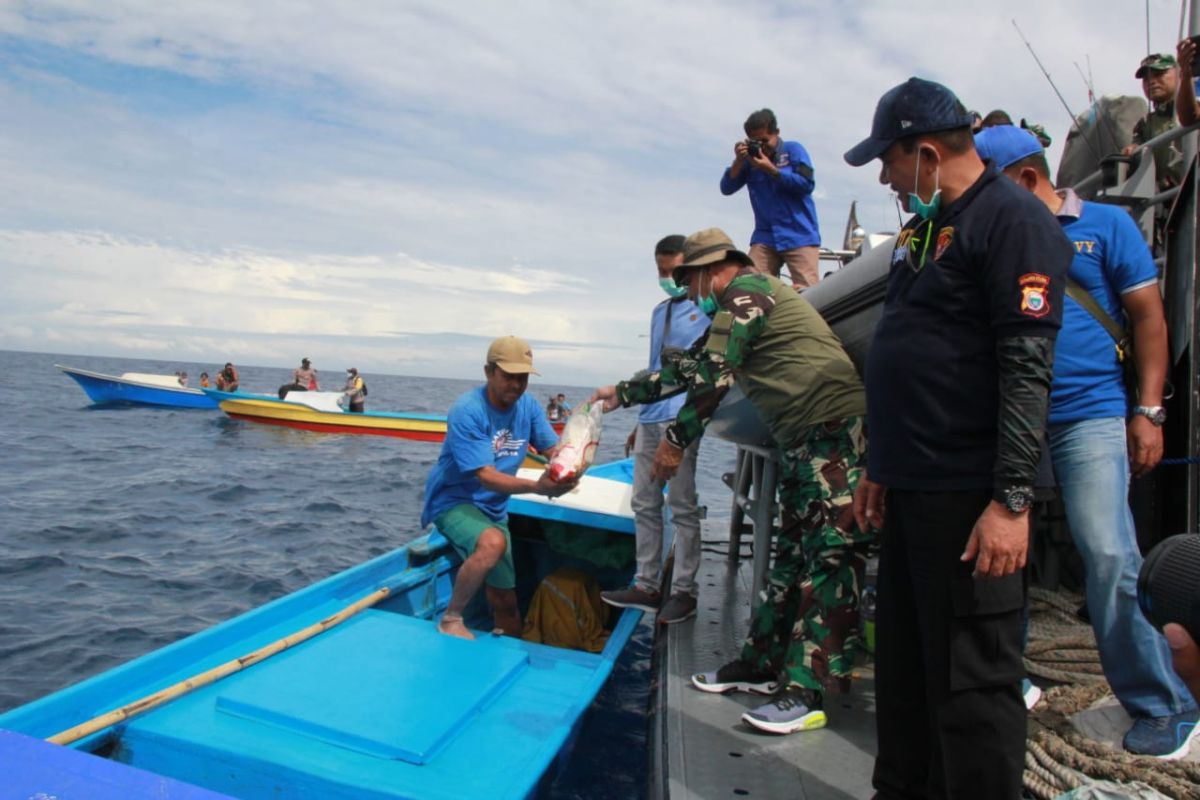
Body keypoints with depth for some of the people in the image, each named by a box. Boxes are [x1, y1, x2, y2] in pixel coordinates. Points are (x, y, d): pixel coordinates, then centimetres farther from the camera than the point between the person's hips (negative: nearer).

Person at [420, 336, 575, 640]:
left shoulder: (528, 405, -4)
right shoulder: (467, 411, -24)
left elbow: (554, 449, -7)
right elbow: (486, 476, -30)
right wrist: (537, 487, -45)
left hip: (494, 508, 7)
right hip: (454, 501, -6)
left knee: (505, 600, 9)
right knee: (493, 542, -36)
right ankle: (450, 620, -17)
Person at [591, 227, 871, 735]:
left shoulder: (746, 289, -8)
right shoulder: (735, 309, 23)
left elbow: (714, 375, -15)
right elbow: (689, 367, 29)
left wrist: (676, 440, -8)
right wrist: (622, 393, 34)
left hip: (837, 430, -11)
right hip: (802, 440, 11)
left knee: (830, 559, -9)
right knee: (791, 555, 12)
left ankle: (805, 694, -8)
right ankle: (760, 665, 21)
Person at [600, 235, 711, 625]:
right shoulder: (659, 311, 22)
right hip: (651, 417, 8)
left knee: (682, 505, -4)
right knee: (645, 504, 9)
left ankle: (684, 591, 4)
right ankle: (647, 585, 18)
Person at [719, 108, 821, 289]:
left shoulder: (793, 150, 4)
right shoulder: (749, 159, 9)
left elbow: (807, 184, -8)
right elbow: (726, 189, 4)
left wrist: (771, 169, -11)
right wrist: (738, 162, -9)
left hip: (799, 236, -2)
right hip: (765, 237, 3)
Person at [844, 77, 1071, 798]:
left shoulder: (1014, 220, -9)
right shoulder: (923, 229, 19)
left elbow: (1027, 371, -18)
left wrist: (1012, 500, -22)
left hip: (969, 499, -9)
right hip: (911, 491, 9)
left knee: (972, 679, 0)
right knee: (903, 669, 17)